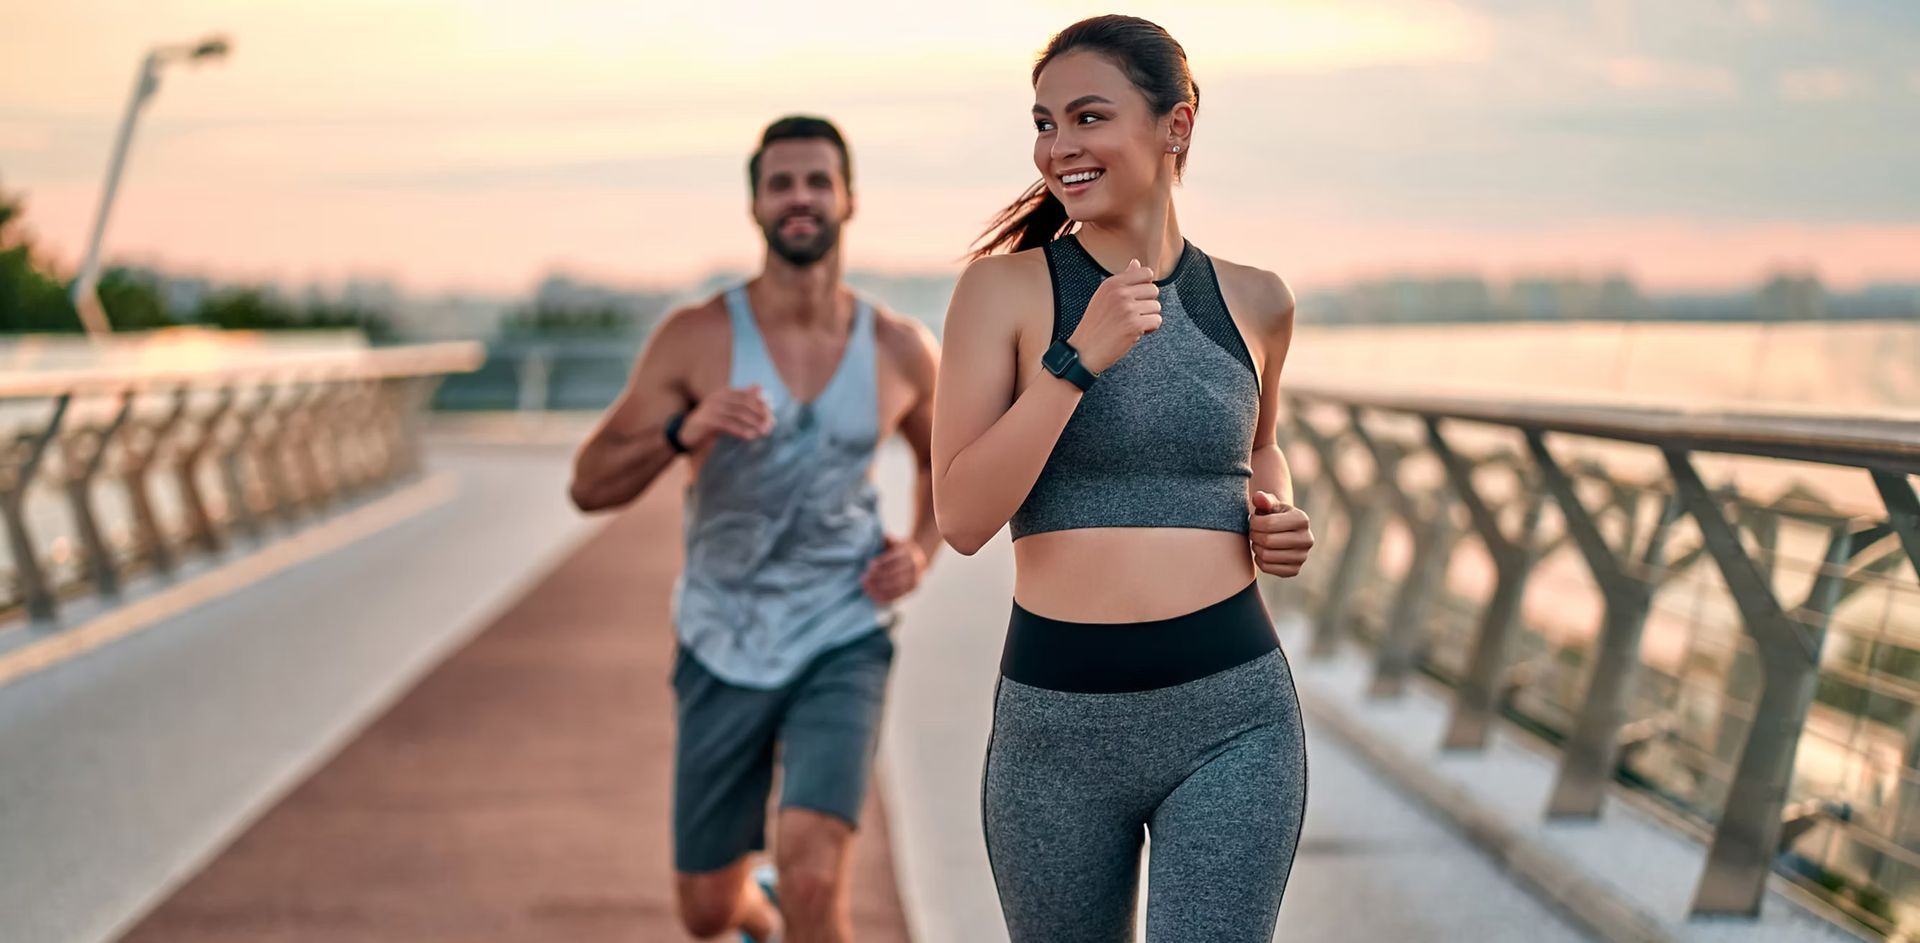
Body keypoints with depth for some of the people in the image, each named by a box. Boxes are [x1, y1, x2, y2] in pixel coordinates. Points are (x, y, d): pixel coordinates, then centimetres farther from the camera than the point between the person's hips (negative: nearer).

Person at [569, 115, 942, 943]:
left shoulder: (900, 351, -2)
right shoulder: (696, 339, -8)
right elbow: (590, 486, -11)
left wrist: (921, 549, -1)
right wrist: (685, 430, -29)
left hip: (843, 648, -1)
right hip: (722, 654, 1)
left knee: (811, 876, -23)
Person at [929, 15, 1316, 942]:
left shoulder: (1254, 302, 6)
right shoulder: (1005, 289, -2)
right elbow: (962, 518, -11)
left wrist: (1276, 517, 6)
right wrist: (1077, 360, -18)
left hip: (1232, 717, 0)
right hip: (1056, 721, 0)